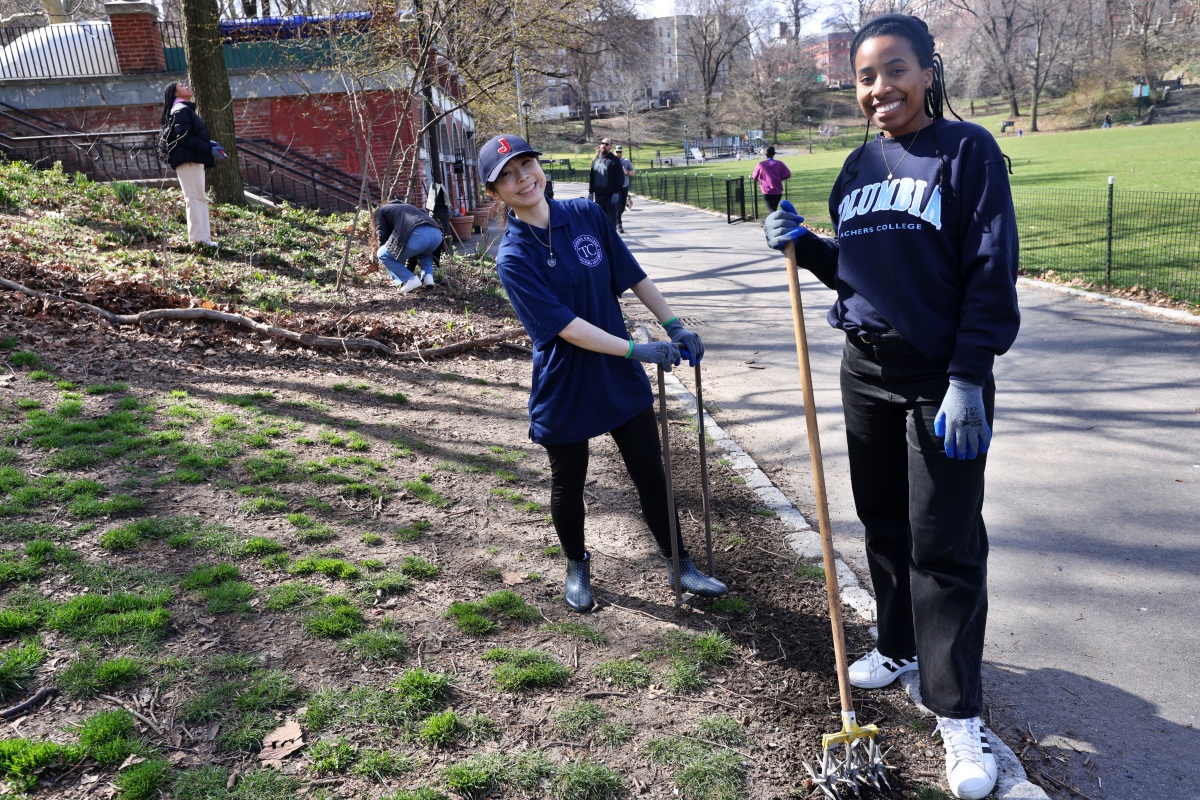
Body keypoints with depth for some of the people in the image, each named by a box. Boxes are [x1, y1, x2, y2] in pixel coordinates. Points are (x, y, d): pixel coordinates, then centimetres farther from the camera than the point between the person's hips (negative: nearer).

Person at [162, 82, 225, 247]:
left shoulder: (186, 109, 22)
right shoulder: (181, 110, -10)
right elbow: (184, 138, -19)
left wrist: (208, 144, 11)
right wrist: (209, 149, -19)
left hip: (193, 160, 11)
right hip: (188, 160, -11)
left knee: (200, 198, 12)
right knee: (195, 197, -12)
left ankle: (203, 236, 14)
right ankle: (198, 238, -14)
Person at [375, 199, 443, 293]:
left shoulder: (381, 211, 27)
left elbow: (383, 237, 18)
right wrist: (408, 268, 47)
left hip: (417, 235, -6)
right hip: (437, 234, 7)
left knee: (382, 254, 14)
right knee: (424, 252, 42)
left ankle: (410, 280, 1)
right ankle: (428, 276, 15)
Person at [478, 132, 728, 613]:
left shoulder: (587, 214, -3)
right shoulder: (513, 258, -17)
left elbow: (633, 276, 5)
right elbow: (565, 326, -24)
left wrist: (674, 325, 2)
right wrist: (636, 350, -28)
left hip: (621, 377, 4)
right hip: (564, 389, -3)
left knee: (651, 474, 13)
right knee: (568, 485, 17)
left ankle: (679, 565, 29)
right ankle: (577, 565, 42)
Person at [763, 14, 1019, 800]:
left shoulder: (967, 150, -8)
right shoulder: (859, 166, 10)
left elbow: (991, 274, -14)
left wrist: (967, 379, -19)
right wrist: (804, 246, 0)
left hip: (942, 379, -6)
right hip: (867, 371, 6)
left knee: (944, 545, -2)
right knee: (883, 523, 16)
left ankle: (959, 713, 10)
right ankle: (901, 645, 37)